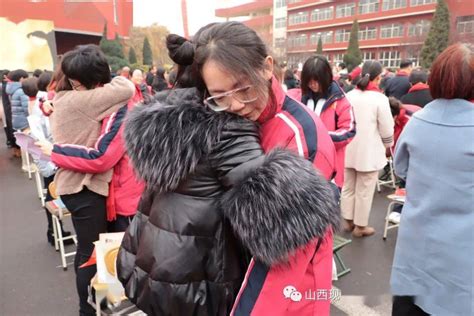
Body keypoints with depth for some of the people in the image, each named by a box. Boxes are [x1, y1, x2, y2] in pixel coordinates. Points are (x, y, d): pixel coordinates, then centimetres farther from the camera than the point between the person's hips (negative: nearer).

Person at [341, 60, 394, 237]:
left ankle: (348, 221, 30)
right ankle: (360, 226, 19)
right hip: (369, 152, -5)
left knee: (348, 187, 17)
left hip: (349, 150, 5)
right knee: (364, 192, 7)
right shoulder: (380, 98, -14)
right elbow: (387, 130, -10)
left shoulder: (349, 95, 1)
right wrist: (387, 145, 8)